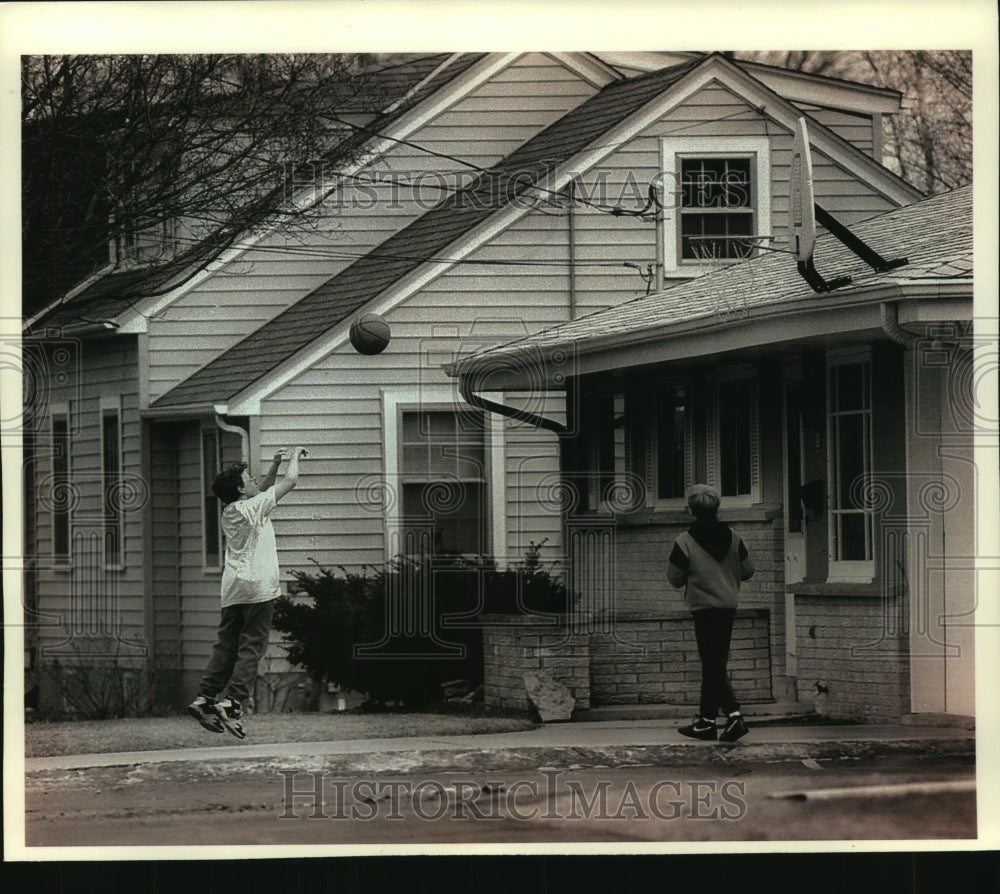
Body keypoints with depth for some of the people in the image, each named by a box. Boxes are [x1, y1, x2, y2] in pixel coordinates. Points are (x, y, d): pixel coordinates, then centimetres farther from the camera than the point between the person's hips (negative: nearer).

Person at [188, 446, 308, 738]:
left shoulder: (230, 512, 16)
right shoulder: (254, 507, -5)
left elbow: (263, 490, 34)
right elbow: (290, 481, 0)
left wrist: (274, 465, 29)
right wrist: (294, 457, 17)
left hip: (233, 589, 7)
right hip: (258, 586, -7)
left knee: (226, 646, 8)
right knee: (251, 647, -7)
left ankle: (206, 697, 0)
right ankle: (232, 702, -17)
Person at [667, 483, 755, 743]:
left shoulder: (686, 541, -12)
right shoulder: (732, 537, 1)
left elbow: (675, 578, -7)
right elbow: (748, 570, 6)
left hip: (703, 607, -5)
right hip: (728, 605, 6)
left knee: (713, 665, -5)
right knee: (716, 663, 14)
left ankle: (733, 714, -20)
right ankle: (706, 719, 20)